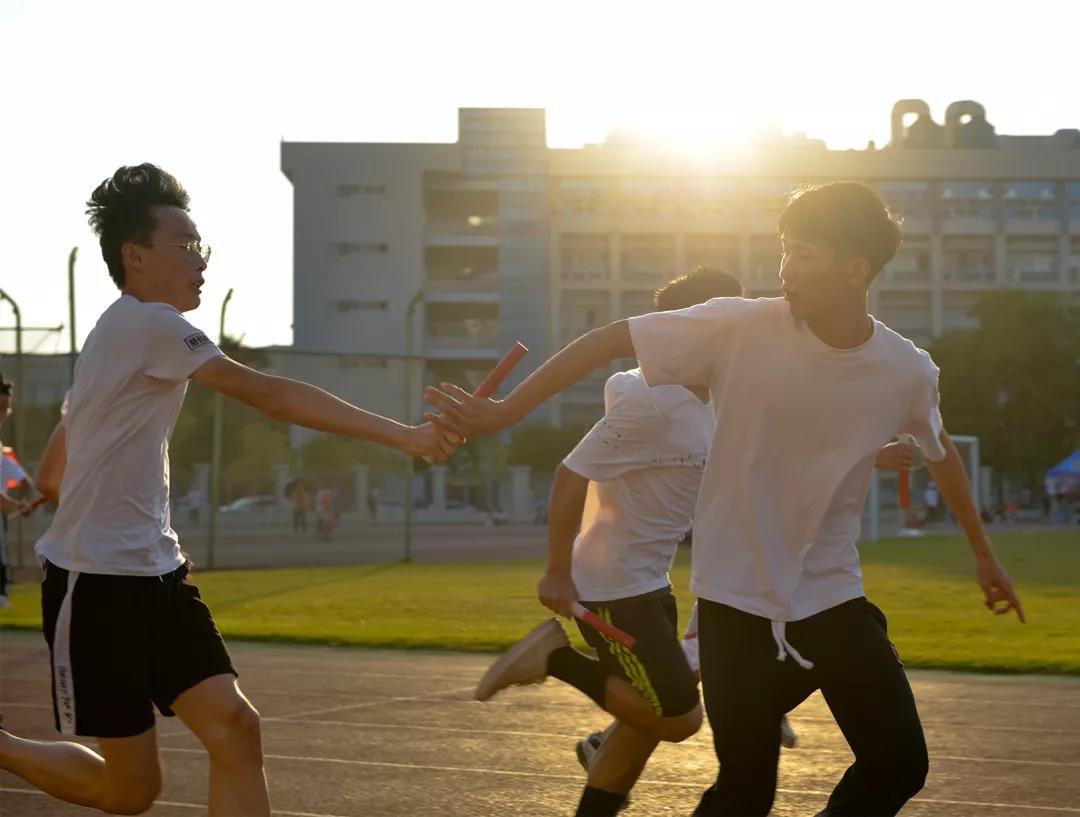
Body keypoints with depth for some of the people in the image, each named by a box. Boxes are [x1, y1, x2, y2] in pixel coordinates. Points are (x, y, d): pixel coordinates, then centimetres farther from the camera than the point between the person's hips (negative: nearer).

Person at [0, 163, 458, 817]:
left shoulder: (130, 332, 15)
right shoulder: (149, 322, -14)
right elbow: (271, 396, -20)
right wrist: (402, 436, -21)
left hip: (156, 574, 9)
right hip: (97, 584, -9)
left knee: (235, 729, -7)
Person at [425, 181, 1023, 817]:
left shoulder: (909, 373, -7)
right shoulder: (739, 330, -16)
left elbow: (940, 453, 14)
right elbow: (612, 339, -12)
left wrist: (983, 552, 24)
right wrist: (504, 412, -15)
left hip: (834, 598, 3)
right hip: (738, 602, -3)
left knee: (900, 764, -2)